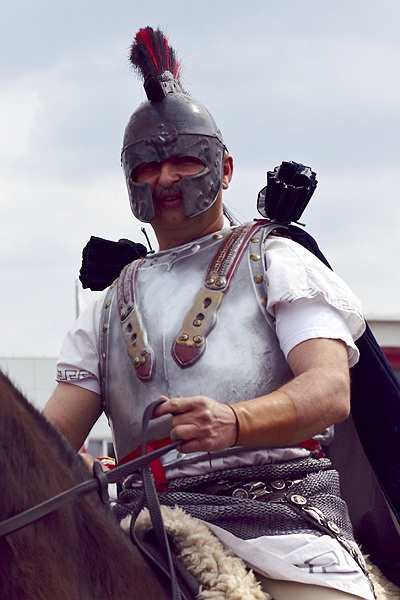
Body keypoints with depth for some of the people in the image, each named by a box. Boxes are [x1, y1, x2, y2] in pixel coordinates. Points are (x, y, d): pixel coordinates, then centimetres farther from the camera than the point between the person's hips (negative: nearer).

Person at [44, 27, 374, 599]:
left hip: (280, 506, -4)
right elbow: (53, 435, 15)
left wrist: (233, 422, -26)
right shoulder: (111, 309, 24)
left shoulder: (275, 262, 12)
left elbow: (330, 390, -5)